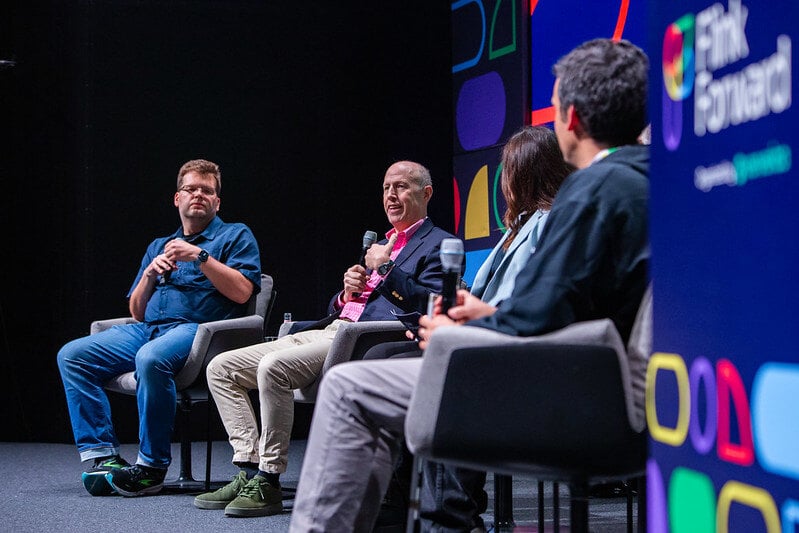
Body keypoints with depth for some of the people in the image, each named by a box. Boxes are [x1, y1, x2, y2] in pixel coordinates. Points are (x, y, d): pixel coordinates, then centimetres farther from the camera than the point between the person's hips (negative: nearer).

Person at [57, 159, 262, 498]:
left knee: (151, 358, -39)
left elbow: (242, 291, -4)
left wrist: (201, 257, -9)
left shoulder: (235, 236, 13)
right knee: (72, 355, -12)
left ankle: (152, 467, -29)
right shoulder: (158, 246, 29)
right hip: (147, 329, 7)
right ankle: (101, 454, -16)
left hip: (197, 328, -6)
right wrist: (150, 274, 5)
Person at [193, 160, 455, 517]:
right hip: (331, 330, 9)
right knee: (221, 368, -2)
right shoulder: (380, 244, 31)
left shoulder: (439, 245, 4)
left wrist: (385, 267, -7)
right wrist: (348, 290, 7)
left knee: (273, 366, -33)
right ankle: (250, 471, -8)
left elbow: (430, 306, -13)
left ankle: (268, 483, -25)